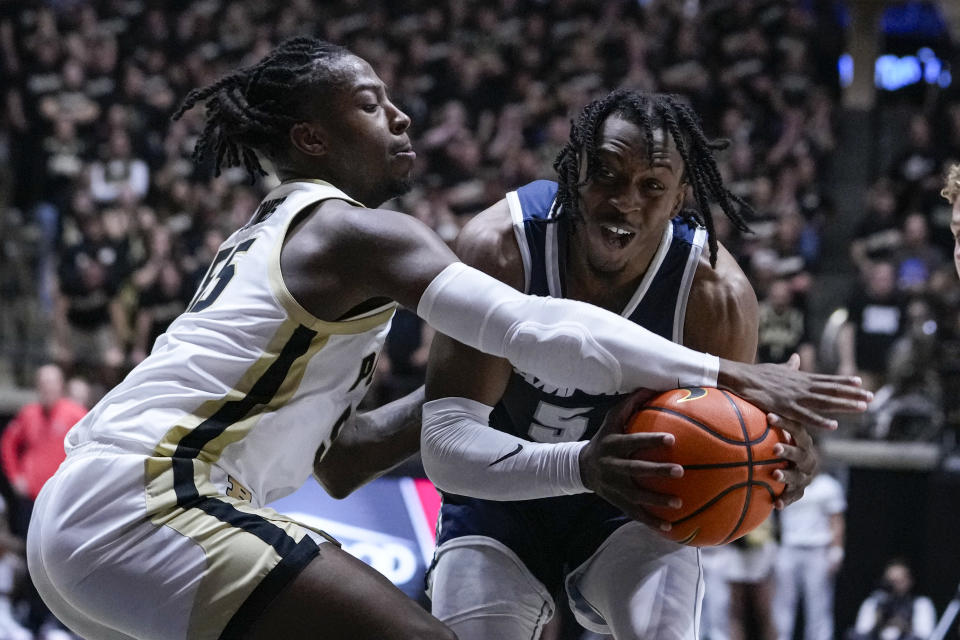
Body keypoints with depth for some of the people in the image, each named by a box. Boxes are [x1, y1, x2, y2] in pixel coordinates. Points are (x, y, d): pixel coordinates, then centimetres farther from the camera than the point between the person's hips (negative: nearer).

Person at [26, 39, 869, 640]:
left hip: (78, 511, 10)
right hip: (146, 501, -10)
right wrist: (726, 376, -17)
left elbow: (337, 458, 26)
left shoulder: (270, 237, 24)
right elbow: (533, 328, -17)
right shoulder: (355, 230, -5)